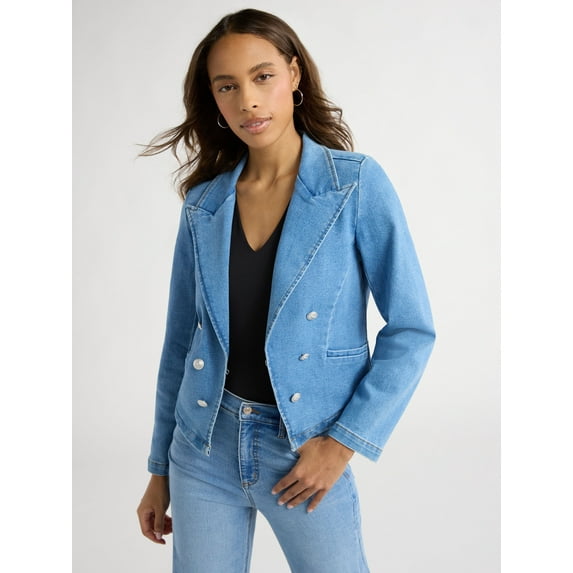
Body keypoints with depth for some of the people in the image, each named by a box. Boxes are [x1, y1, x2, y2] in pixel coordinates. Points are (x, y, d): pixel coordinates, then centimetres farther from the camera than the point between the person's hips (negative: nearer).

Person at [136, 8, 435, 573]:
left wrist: (344, 441, -13)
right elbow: (180, 341, 7)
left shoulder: (356, 184, -9)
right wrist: (160, 469, 10)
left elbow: (411, 330, -8)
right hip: (205, 445, 3)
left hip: (306, 452, -2)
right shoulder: (203, 203, 1)